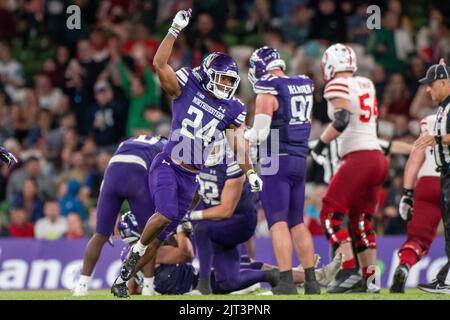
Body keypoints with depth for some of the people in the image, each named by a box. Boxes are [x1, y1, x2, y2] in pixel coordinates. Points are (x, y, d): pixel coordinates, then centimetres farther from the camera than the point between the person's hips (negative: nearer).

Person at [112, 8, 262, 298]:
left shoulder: (231, 110, 7)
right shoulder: (186, 88, -3)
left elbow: (238, 143, 7)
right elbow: (159, 64, -13)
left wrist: (250, 172, -7)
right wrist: (175, 30, -20)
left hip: (191, 177, 4)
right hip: (167, 166, -4)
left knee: (160, 237, 5)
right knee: (166, 214, -30)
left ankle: (122, 281, 16)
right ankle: (136, 250, -3)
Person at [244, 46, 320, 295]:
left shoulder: (268, 93, -11)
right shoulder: (304, 87, 10)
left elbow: (260, 134, -14)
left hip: (276, 161, -7)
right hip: (300, 160, 7)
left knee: (278, 222, -7)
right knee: (297, 221, 14)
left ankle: (287, 282, -14)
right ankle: (311, 281, 13)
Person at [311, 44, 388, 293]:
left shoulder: (338, 86, -7)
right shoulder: (366, 85, 15)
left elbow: (341, 120, -21)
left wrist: (320, 144, -13)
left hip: (359, 158, -8)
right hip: (378, 158, 8)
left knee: (331, 215, -4)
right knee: (361, 221, 15)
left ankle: (349, 272, -15)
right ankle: (369, 280, 12)